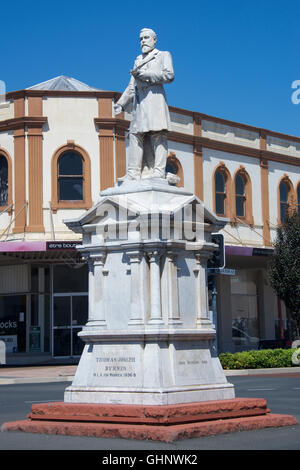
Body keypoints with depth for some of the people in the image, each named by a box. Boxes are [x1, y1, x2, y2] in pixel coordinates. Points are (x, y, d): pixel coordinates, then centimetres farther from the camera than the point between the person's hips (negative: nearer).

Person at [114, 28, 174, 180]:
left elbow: (169, 75, -6)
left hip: (154, 96, -6)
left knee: (157, 134, -13)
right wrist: (121, 103, 19)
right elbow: (131, 86, 29)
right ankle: (134, 172, -7)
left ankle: (159, 170, -18)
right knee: (136, 134, -3)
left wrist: (144, 74, -10)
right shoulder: (138, 60, 29)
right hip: (139, 101, 6)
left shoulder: (163, 55, 13)